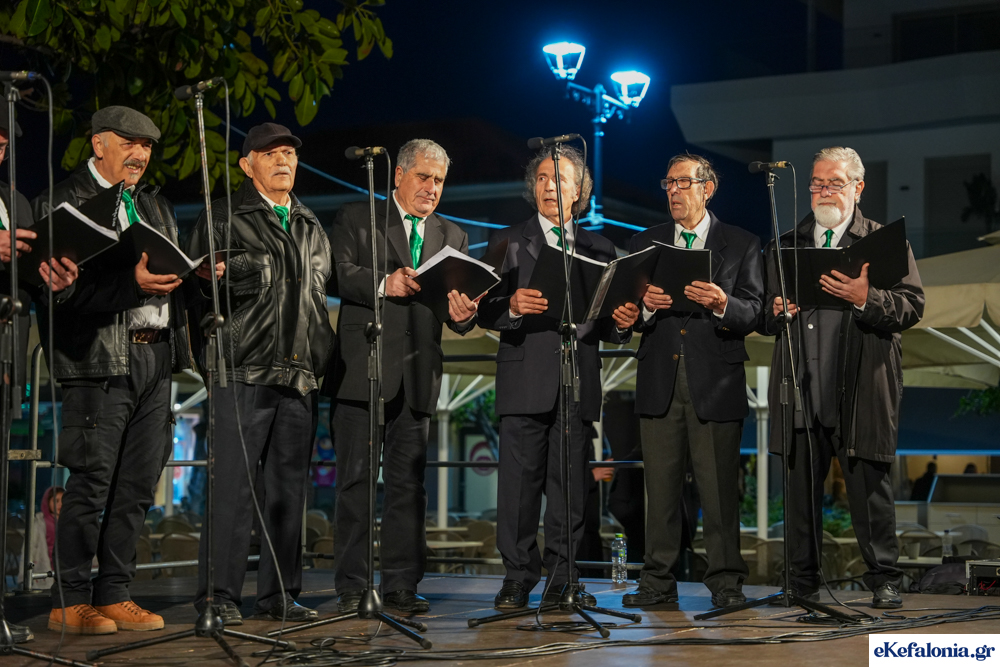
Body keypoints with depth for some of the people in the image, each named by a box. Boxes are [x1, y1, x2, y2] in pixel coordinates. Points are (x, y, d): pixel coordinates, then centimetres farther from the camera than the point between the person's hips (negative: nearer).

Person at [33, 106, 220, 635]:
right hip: (100, 358, -7)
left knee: (137, 486, 7)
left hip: (156, 357, 7)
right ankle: (70, 602, 2)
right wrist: (131, 282, -23)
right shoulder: (63, 201, -3)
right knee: (92, 482, -6)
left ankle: (114, 595, 14)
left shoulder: (155, 204, 21)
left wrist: (198, 273, 1)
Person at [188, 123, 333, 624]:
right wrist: (215, 353, -8)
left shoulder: (311, 228, 21)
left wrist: (318, 355, 12)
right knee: (233, 484, -8)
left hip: (301, 376, 5)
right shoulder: (224, 219, 4)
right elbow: (199, 286, -1)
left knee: (289, 486, 6)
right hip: (245, 371, -5)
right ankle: (220, 595, -4)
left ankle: (279, 594, 12)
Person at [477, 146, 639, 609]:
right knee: (520, 480, -4)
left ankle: (562, 580, 8)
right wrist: (512, 307, -20)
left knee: (570, 484, 2)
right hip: (525, 382, -2)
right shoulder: (508, 243, 11)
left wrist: (622, 323, -8)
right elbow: (486, 314, 1)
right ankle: (517, 579, 3)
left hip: (578, 382, 2)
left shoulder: (599, 250, 18)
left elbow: (606, 326, 14)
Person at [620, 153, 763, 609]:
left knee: (719, 488, -3)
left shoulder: (741, 245, 9)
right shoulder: (644, 244, 15)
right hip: (660, 381, 2)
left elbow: (753, 313, -1)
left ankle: (725, 582, 4)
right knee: (661, 486, 3)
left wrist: (722, 304, -21)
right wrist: (646, 305, -13)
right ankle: (658, 581, 8)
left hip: (716, 382, -2)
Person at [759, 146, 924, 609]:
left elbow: (912, 307, -3)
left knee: (869, 487, -1)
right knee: (800, 489, 6)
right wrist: (775, 311, -5)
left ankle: (883, 581, 7)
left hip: (861, 389, -3)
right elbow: (764, 317, 18)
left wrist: (864, 298, -20)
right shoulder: (785, 246, 18)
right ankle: (802, 582, 15)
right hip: (801, 390, 3)